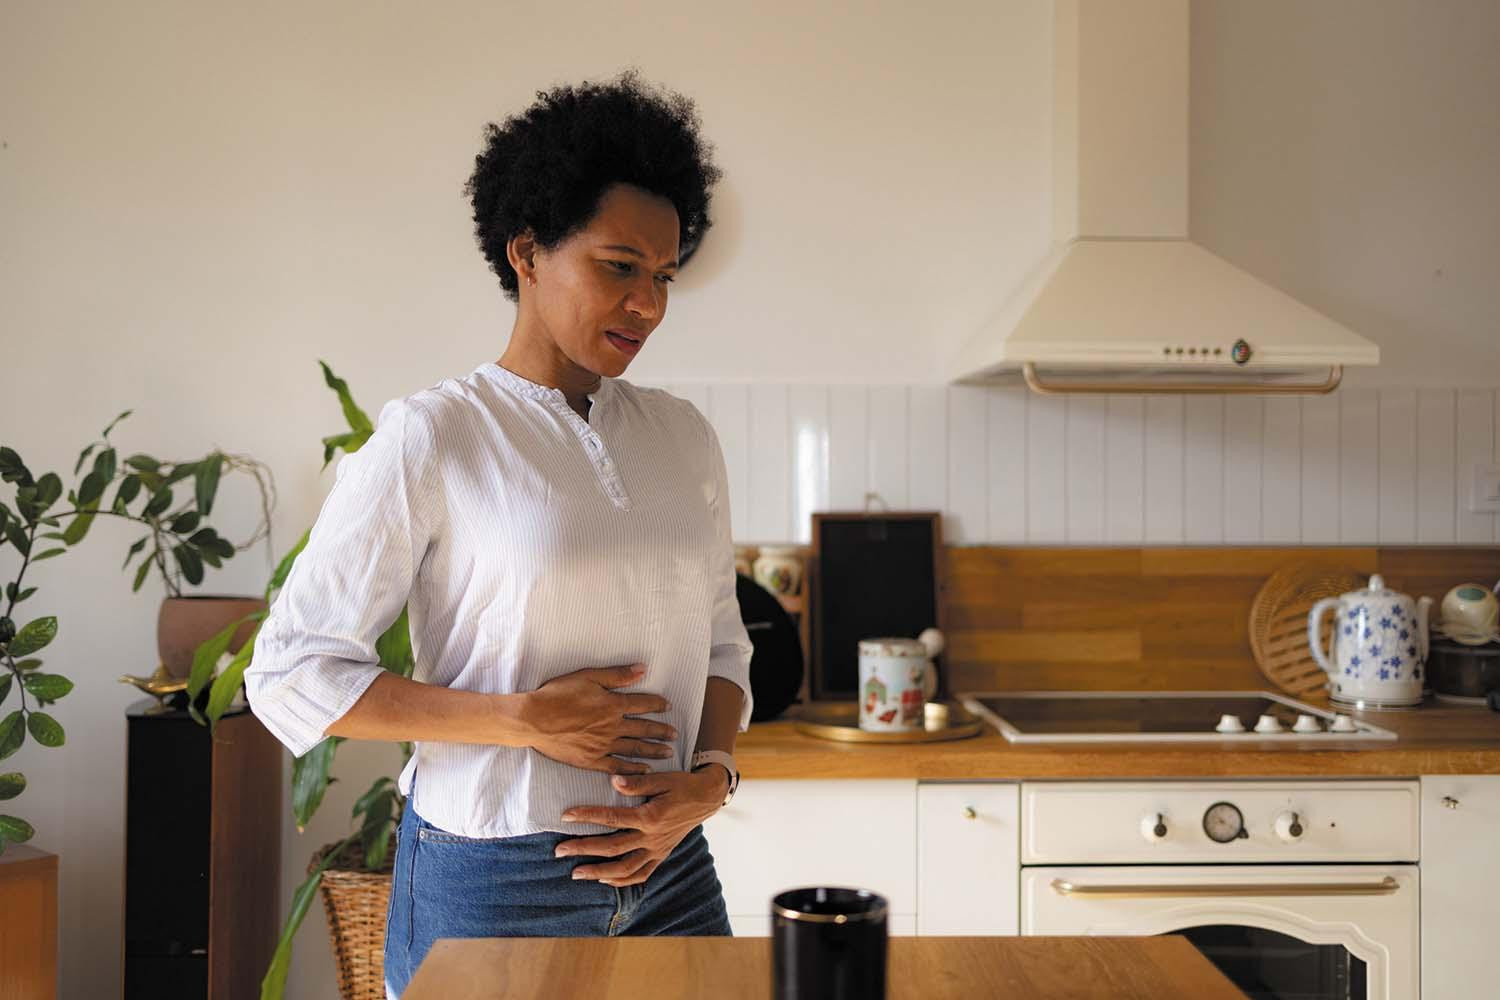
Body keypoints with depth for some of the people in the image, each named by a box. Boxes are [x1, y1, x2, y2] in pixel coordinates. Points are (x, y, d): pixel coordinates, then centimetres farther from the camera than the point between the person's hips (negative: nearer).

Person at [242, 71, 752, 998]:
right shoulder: (433, 437, -10)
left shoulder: (683, 435, 6)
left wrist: (709, 780, -6)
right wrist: (525, 719, -16)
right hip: (494, 882, -4)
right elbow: (291, 674, -10)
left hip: (668, 865, 5)